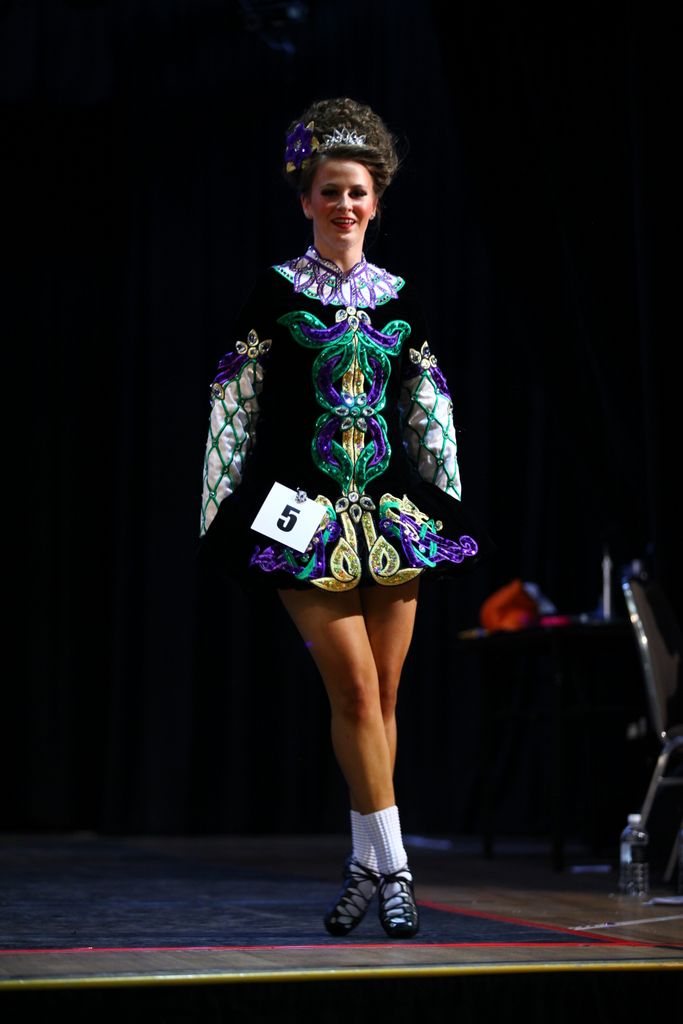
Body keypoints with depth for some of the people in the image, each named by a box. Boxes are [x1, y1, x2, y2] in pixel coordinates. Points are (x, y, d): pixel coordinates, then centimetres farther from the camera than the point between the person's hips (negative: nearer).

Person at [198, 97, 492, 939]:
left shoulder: (399, 300, 11)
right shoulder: (276, 293, 1)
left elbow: (429, 412, 16)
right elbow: (233, 407, 2)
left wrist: (450, 510, 14)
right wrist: (220, 513, -1)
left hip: (394, 512, 4)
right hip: (305, 513, -4)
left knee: (384, 691, 4)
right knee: (355, 688, -11)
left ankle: (366, 862, 15)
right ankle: (391, 869, -6)